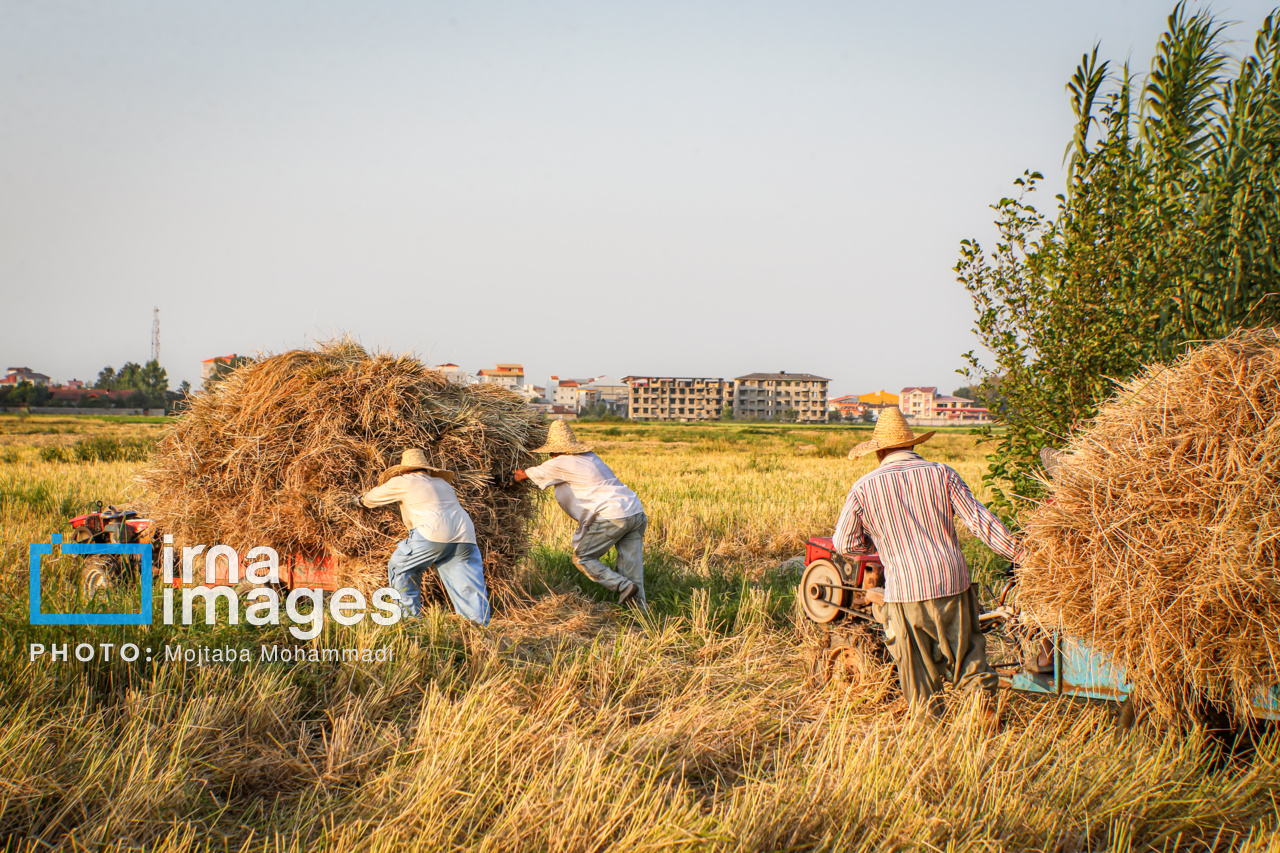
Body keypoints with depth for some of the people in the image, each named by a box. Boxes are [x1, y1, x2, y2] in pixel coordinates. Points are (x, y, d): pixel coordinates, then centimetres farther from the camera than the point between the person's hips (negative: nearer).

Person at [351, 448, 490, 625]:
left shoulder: (403, 482, 14)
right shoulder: (443, 484, 31)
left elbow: (374, 496, 27)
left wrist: (358, 500, 50)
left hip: (434, 534, -5)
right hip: (465, 536, 6)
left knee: (399, 568, 13)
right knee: (469, 589, 5)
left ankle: (411, 618, 10)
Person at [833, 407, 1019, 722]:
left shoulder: (863, 488, 0)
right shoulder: (942, 474, 3)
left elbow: (844, 543, 5)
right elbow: (980, 520, -1)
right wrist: (1019, 553, 6)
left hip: (905, 591, -2)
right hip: (953, 582, 2)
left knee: (916, 661, 11)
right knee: (965, 646, 17)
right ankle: (983, 689, -2)